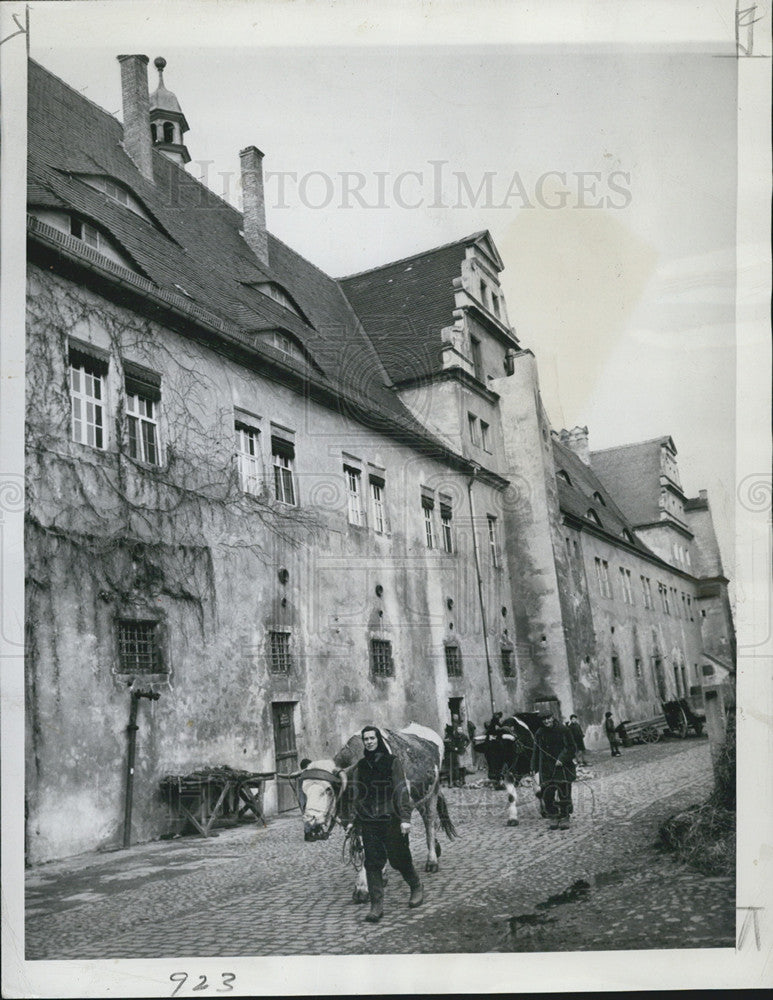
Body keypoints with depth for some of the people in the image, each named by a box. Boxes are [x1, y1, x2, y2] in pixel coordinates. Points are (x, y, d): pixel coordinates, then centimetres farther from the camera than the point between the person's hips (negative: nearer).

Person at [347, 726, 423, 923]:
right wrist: (354, 820, 10)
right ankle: (376, 906, 3)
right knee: (372, 863, -3)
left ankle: (417, 888, 32)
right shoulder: (360, 766, 8)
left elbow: (402, 791, -7)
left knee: (399, 859, 6)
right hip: (368, 823, 3)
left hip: (391, 820, -3)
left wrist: (405, 818, -13)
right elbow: (355, 795, 12)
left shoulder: (392, 762, -3)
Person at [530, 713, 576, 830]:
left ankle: (564, 819, 12)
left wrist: (562, 759, -18)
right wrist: (533, 768, 9)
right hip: (546, 769, 2)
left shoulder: (563, 730, -4)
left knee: (564, 793, 0)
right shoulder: (539, 733, 5)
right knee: (547, 794, -4)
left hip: (562, 767, -2)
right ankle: (553, 819, 9)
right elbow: (536, 752, 12)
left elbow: (570, 747, -5)